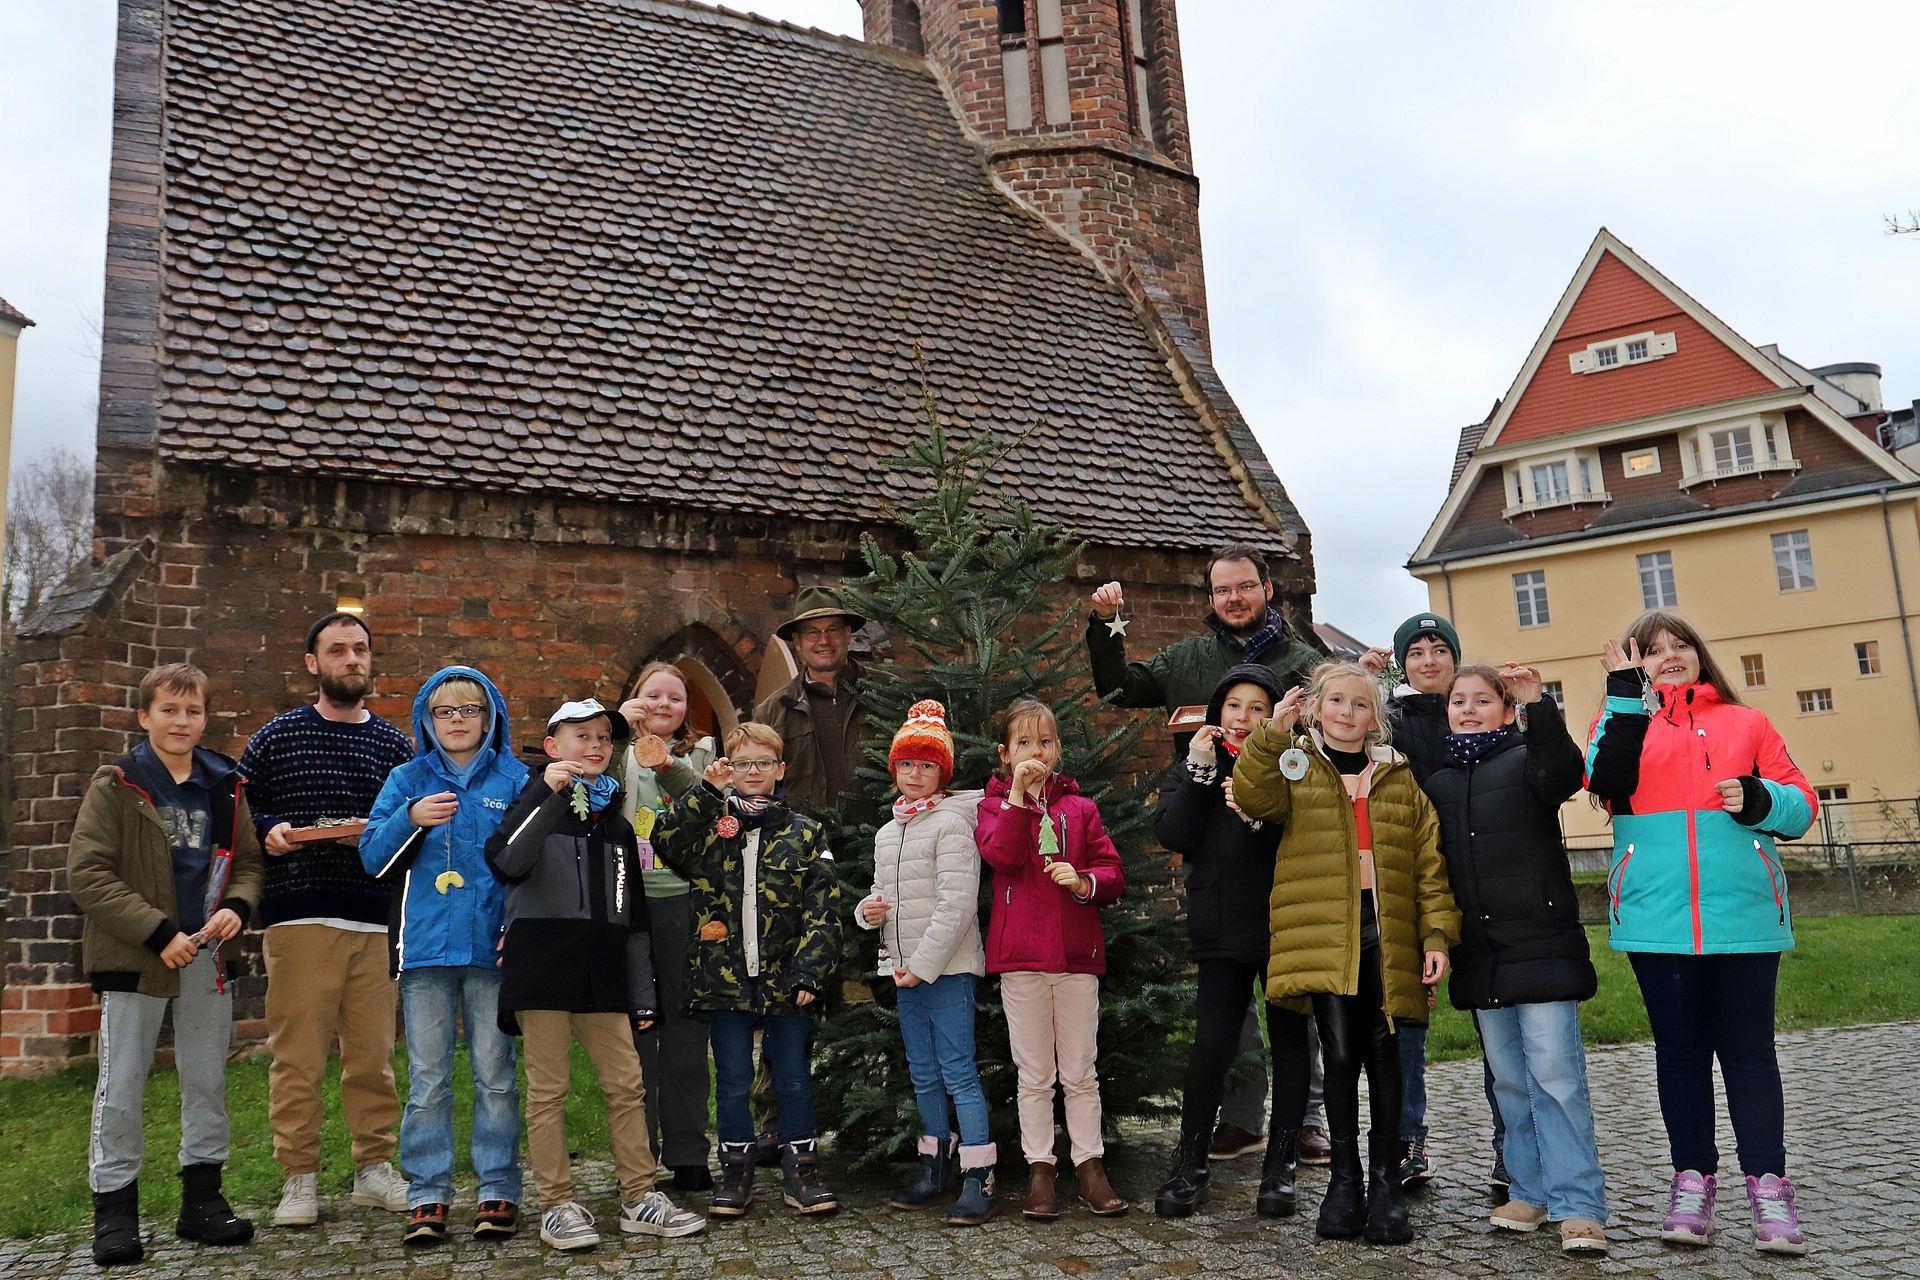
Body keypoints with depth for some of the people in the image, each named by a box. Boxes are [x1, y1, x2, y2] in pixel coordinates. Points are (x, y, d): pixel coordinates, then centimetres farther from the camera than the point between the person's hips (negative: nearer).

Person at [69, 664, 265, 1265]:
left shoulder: (225, 786, 9)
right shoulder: (116, 785, -4)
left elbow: (248, 860, 15)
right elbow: (87, 875, -10)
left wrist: (237, 906, -7)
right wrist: (159, 933, -16)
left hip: (208, 957, 4)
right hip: (133, 958, -4)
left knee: (207, 1081, 10)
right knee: (121, 1086, 2)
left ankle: (202, 1198, 22)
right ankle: (114, 1210, 15)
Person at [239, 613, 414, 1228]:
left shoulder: (395, 744, 13)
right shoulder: (277, 737, 7)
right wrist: (267, 831, -10)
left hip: (375, 920, 2)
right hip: (299, 917, -2)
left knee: (374, 1052, 5)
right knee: (297, 1054, -2)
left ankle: (374, 1167, 17)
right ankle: (299, 1179, 10)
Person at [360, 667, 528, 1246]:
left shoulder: (514, 781, 5)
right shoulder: (407, 781, 10)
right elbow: (373, 858, 4)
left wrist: (519, 931, -8)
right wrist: (410, 820, -14)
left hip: (491, 948, -1)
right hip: (425, 948, 1)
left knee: (496, 1075, 5)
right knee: (428, 1081, 5)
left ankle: (498, 1191, 14)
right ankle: (428, 1195, 14)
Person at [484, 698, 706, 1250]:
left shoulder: (616, 823, 18)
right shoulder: (536, 802, 4)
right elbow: (505, 861, -18)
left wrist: (642, 994, 14)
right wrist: (548, 793, -19)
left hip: (603, 973, 5)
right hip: (542, 963, -4)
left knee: (626, 1084, 3)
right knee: (548, 1088, 0)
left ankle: (640, 1199, 12)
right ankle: (557, 1205, 9)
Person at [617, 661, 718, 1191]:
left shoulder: (699, 754, 14)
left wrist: (668, 767, -22)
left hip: (682, 899, 0)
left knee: (686, 1028, 2)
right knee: (633, 1028, 2)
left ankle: (687, 1153, 12)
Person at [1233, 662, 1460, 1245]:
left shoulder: (1401, 780, 14)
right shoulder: (1295, 768, 10)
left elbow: (1429, 862, 10)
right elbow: (1253, 798, -13)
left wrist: (1436, 934, 2)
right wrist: (1273, 734, -24)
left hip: (1387, 933, 2)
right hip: (1322, 934, -1)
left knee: (1383, 1054, 6)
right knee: (1340, 1053, -1)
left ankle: (1384, 1180, 17)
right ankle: (1344, 1177, 13)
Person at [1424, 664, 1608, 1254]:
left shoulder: (1526, 761, 1)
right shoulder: (1438, 784, 15)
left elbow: (1564, 774, -23)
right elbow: (1432, 867, 18)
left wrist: (1539, 708, -36)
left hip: (1540, 944, -5)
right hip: (1480, 956, 5)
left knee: (1554, 1073, -7)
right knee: (1509, 1079, 12)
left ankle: (1579, 1204, -1)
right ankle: (1532, 1191, 22)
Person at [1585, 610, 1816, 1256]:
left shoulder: (1745, 723, 14)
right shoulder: (1621, 722, 11)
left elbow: (1801, 806, 11)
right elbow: (1607, 783, -11)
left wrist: (1758, 800, -10)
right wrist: (1627, 696, -14)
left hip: (1743, 913, 0)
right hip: (1657, 917, 0)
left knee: (1748, 1048, 1)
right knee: (1680, 1049, 7)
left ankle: (1768, 1186, 9)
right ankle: (1693, 1180, 16)